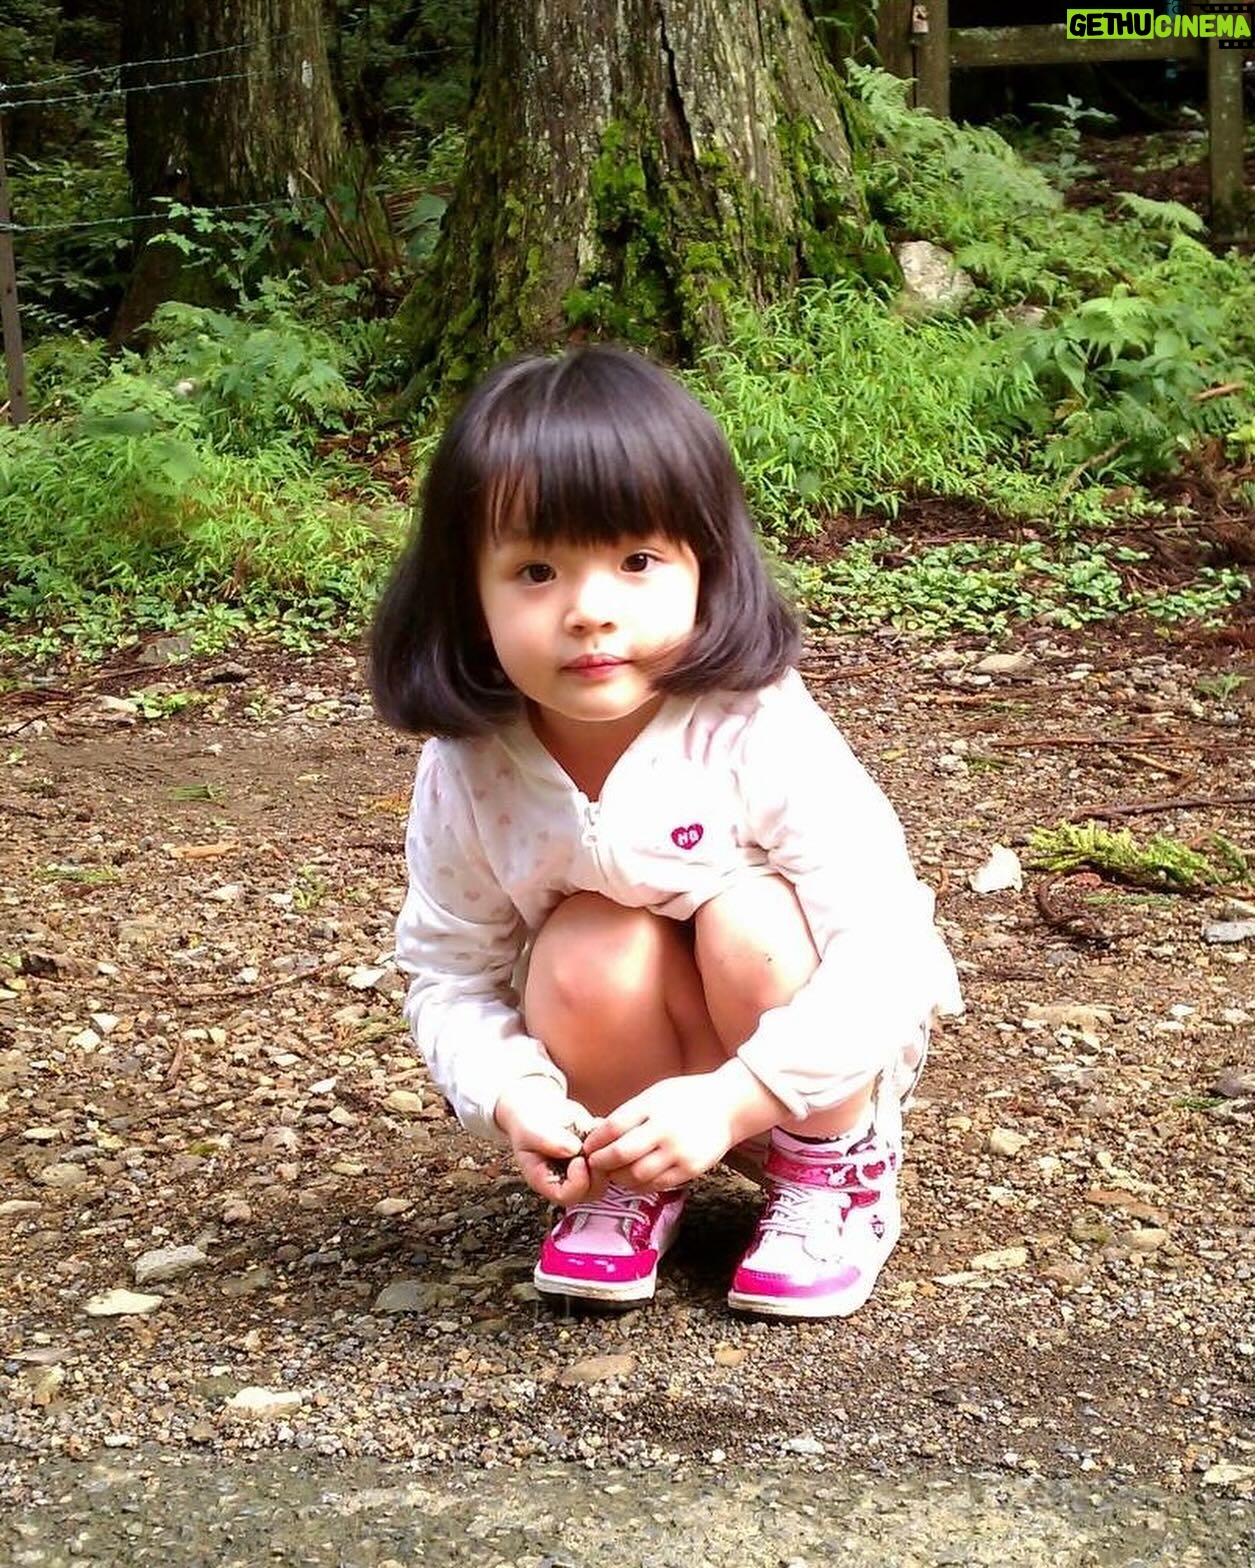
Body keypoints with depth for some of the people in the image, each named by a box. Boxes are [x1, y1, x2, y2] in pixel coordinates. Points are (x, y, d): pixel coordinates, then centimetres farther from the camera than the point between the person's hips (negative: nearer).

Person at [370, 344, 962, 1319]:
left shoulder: (760, 734, -29)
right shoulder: (469, 773, -19)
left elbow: (882, 944, -30)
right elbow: (450, 971, -8)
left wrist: (731, 1099, -37)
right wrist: (514, 1095, -28)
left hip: (827, 1049, -2)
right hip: (635, 1066, 2)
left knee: (750, 917, -30)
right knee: (583, 954, -27)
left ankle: (836, 1168, -5)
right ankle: (632, 1180, 0)